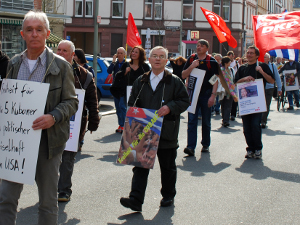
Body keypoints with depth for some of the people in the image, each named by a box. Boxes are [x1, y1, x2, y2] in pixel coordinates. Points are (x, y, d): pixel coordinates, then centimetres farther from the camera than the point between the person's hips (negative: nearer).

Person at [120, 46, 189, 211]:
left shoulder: (174, 81, 1)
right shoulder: (141, 81, 10)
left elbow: (184, 101, -1)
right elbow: (132, 103, 16)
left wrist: (170, 107, -17)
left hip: (166, 132, -2)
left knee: (167, 167, 11)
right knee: (140, 165, -4)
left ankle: (168, 196, 29)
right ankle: (136, 199, -6)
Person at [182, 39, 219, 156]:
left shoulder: (211, 61, -1)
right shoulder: (191, 59, 7)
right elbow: (183, 75, 4)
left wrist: (213, 95, -12)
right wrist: (192, 66, -12)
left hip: (206, 95, -2)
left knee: (206, 121, 9)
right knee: (192, 120, -7)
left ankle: (205, 144, 24)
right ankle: (190, 147, -12)